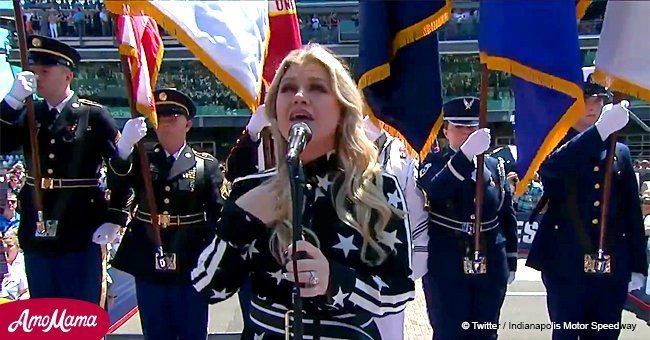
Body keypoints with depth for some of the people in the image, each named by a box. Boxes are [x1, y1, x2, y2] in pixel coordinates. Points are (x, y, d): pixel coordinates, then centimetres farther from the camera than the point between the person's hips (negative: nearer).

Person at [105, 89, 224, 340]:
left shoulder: (206, 164, 2)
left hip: (190, 270, -2)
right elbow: (115, 191, -11)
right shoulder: (140, 161, 8)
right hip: (148, 271, 2)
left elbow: (218, 213, -5)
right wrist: (124, 147, -27)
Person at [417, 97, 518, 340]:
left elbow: (507, 217, 12)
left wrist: (511, 262, 12)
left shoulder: (494, 166, 7)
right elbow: (435, 192, -27)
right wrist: (466, 154, -37)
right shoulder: (433, 162, -3)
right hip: (446, 266, -3)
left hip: (490, 265, 4)